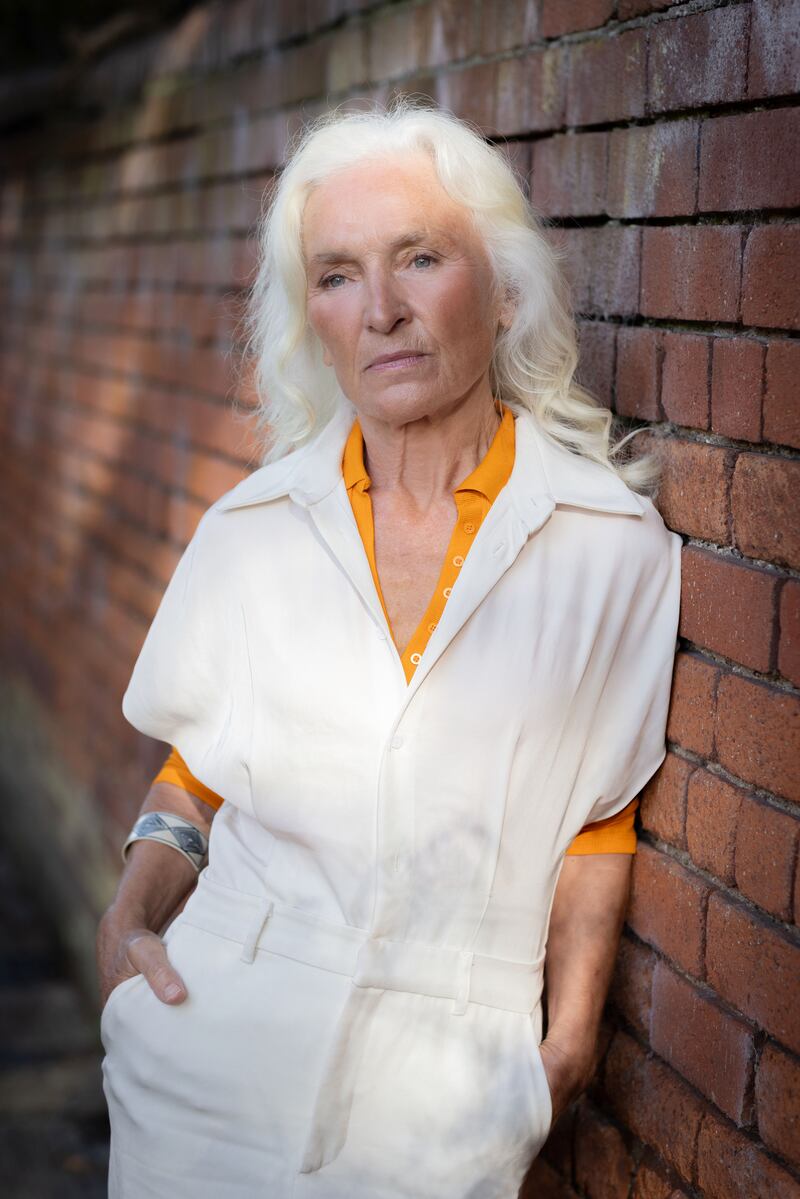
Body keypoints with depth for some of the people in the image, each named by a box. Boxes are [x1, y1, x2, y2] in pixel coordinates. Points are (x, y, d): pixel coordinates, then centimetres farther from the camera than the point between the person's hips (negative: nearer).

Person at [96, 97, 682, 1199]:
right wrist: (136, 906, -3)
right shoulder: (249, 530, -1)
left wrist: (569, 1033, -1)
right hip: (215, 1042, 2)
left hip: (444, 1089, -1)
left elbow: (595, 817, 4)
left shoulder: (614, 542, -6)